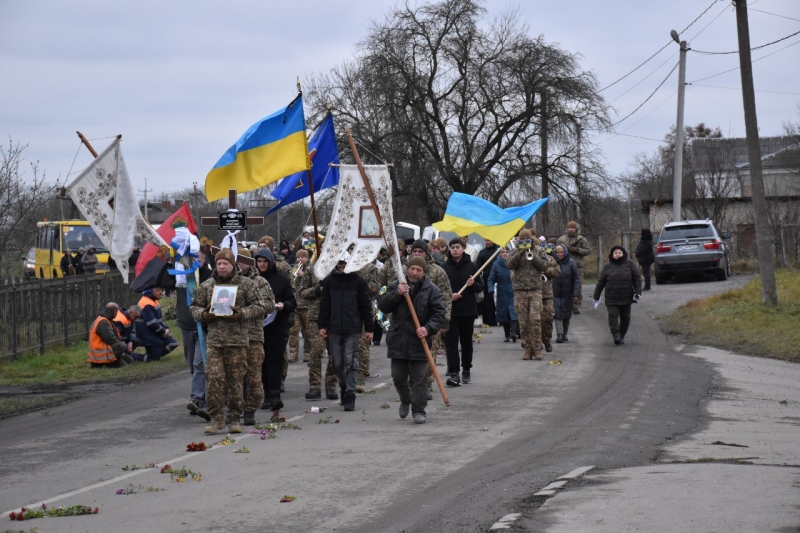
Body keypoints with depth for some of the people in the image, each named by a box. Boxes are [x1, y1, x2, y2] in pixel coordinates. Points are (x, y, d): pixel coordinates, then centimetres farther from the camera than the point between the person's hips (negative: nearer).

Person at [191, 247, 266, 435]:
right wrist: (203, 315, -4)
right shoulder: (206, 286, 11)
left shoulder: (245, 284, 4)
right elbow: (194, 307, 19)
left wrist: (241, 314, -12)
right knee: (214, 378, -7)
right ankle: (216, 418, 0)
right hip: (214, 340, 2)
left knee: (235, 380, 2)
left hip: (237, 340, -2)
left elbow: (260, 307, 2)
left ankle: (234, 418, 12)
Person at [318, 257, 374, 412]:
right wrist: (322, 325, 3)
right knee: (337, 363, 7)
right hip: (334, 329, 2)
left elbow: (365, 306, 3)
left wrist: (368, 328, 1)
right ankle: (344, 386, 27)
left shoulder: (358, 281, 0)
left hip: (353, 329, -2)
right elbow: (324, 304, 9)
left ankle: (350, 393, -6)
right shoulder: (329, 281, 5)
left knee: (350, 362, -7)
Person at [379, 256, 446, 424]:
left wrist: (428, 328, -22)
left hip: (419, 340, -2)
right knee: (398, 376, 11)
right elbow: (382, 305, -3)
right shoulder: (395, 286, 6)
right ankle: (405, 400, 36)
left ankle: (419, 410, 4)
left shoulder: (432, 290, -1)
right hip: (398, 340, 2)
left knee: (419, 378, -2)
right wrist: (397, 294, -18)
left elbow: (438, 314, -5)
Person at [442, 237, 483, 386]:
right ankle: (453, 373, -13)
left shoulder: (471, 266, 4)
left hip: (468, 310, 2)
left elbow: (480, 287, 8)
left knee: (467, 341, 12)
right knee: (451, 341, -9)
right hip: (450, 311, -2)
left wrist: (473, 284, -13)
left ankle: (466, 370, 24)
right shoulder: (444, 267, 0)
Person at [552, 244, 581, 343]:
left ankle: (565, 334, 21)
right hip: (556, 293, 0)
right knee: (557, 314, -7)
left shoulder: (571, 263, -4)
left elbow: (576, 278, -3)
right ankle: (559, 335, -8)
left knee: (566, 315, 8)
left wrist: (576, 293, -10)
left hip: (567, 294, 0)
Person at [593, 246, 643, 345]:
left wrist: (638, 292, -5)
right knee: (613, 315, -14)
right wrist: (596, 296, 8)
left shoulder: (629, 264, 5)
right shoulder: (607, 266, 6)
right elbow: (600, 281, 9)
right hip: (612, 299, -1)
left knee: (625, 317, 8)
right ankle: (616, 335, -17)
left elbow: (637, 278, 6)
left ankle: (622, 336, 21)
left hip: (626, 298, 1)